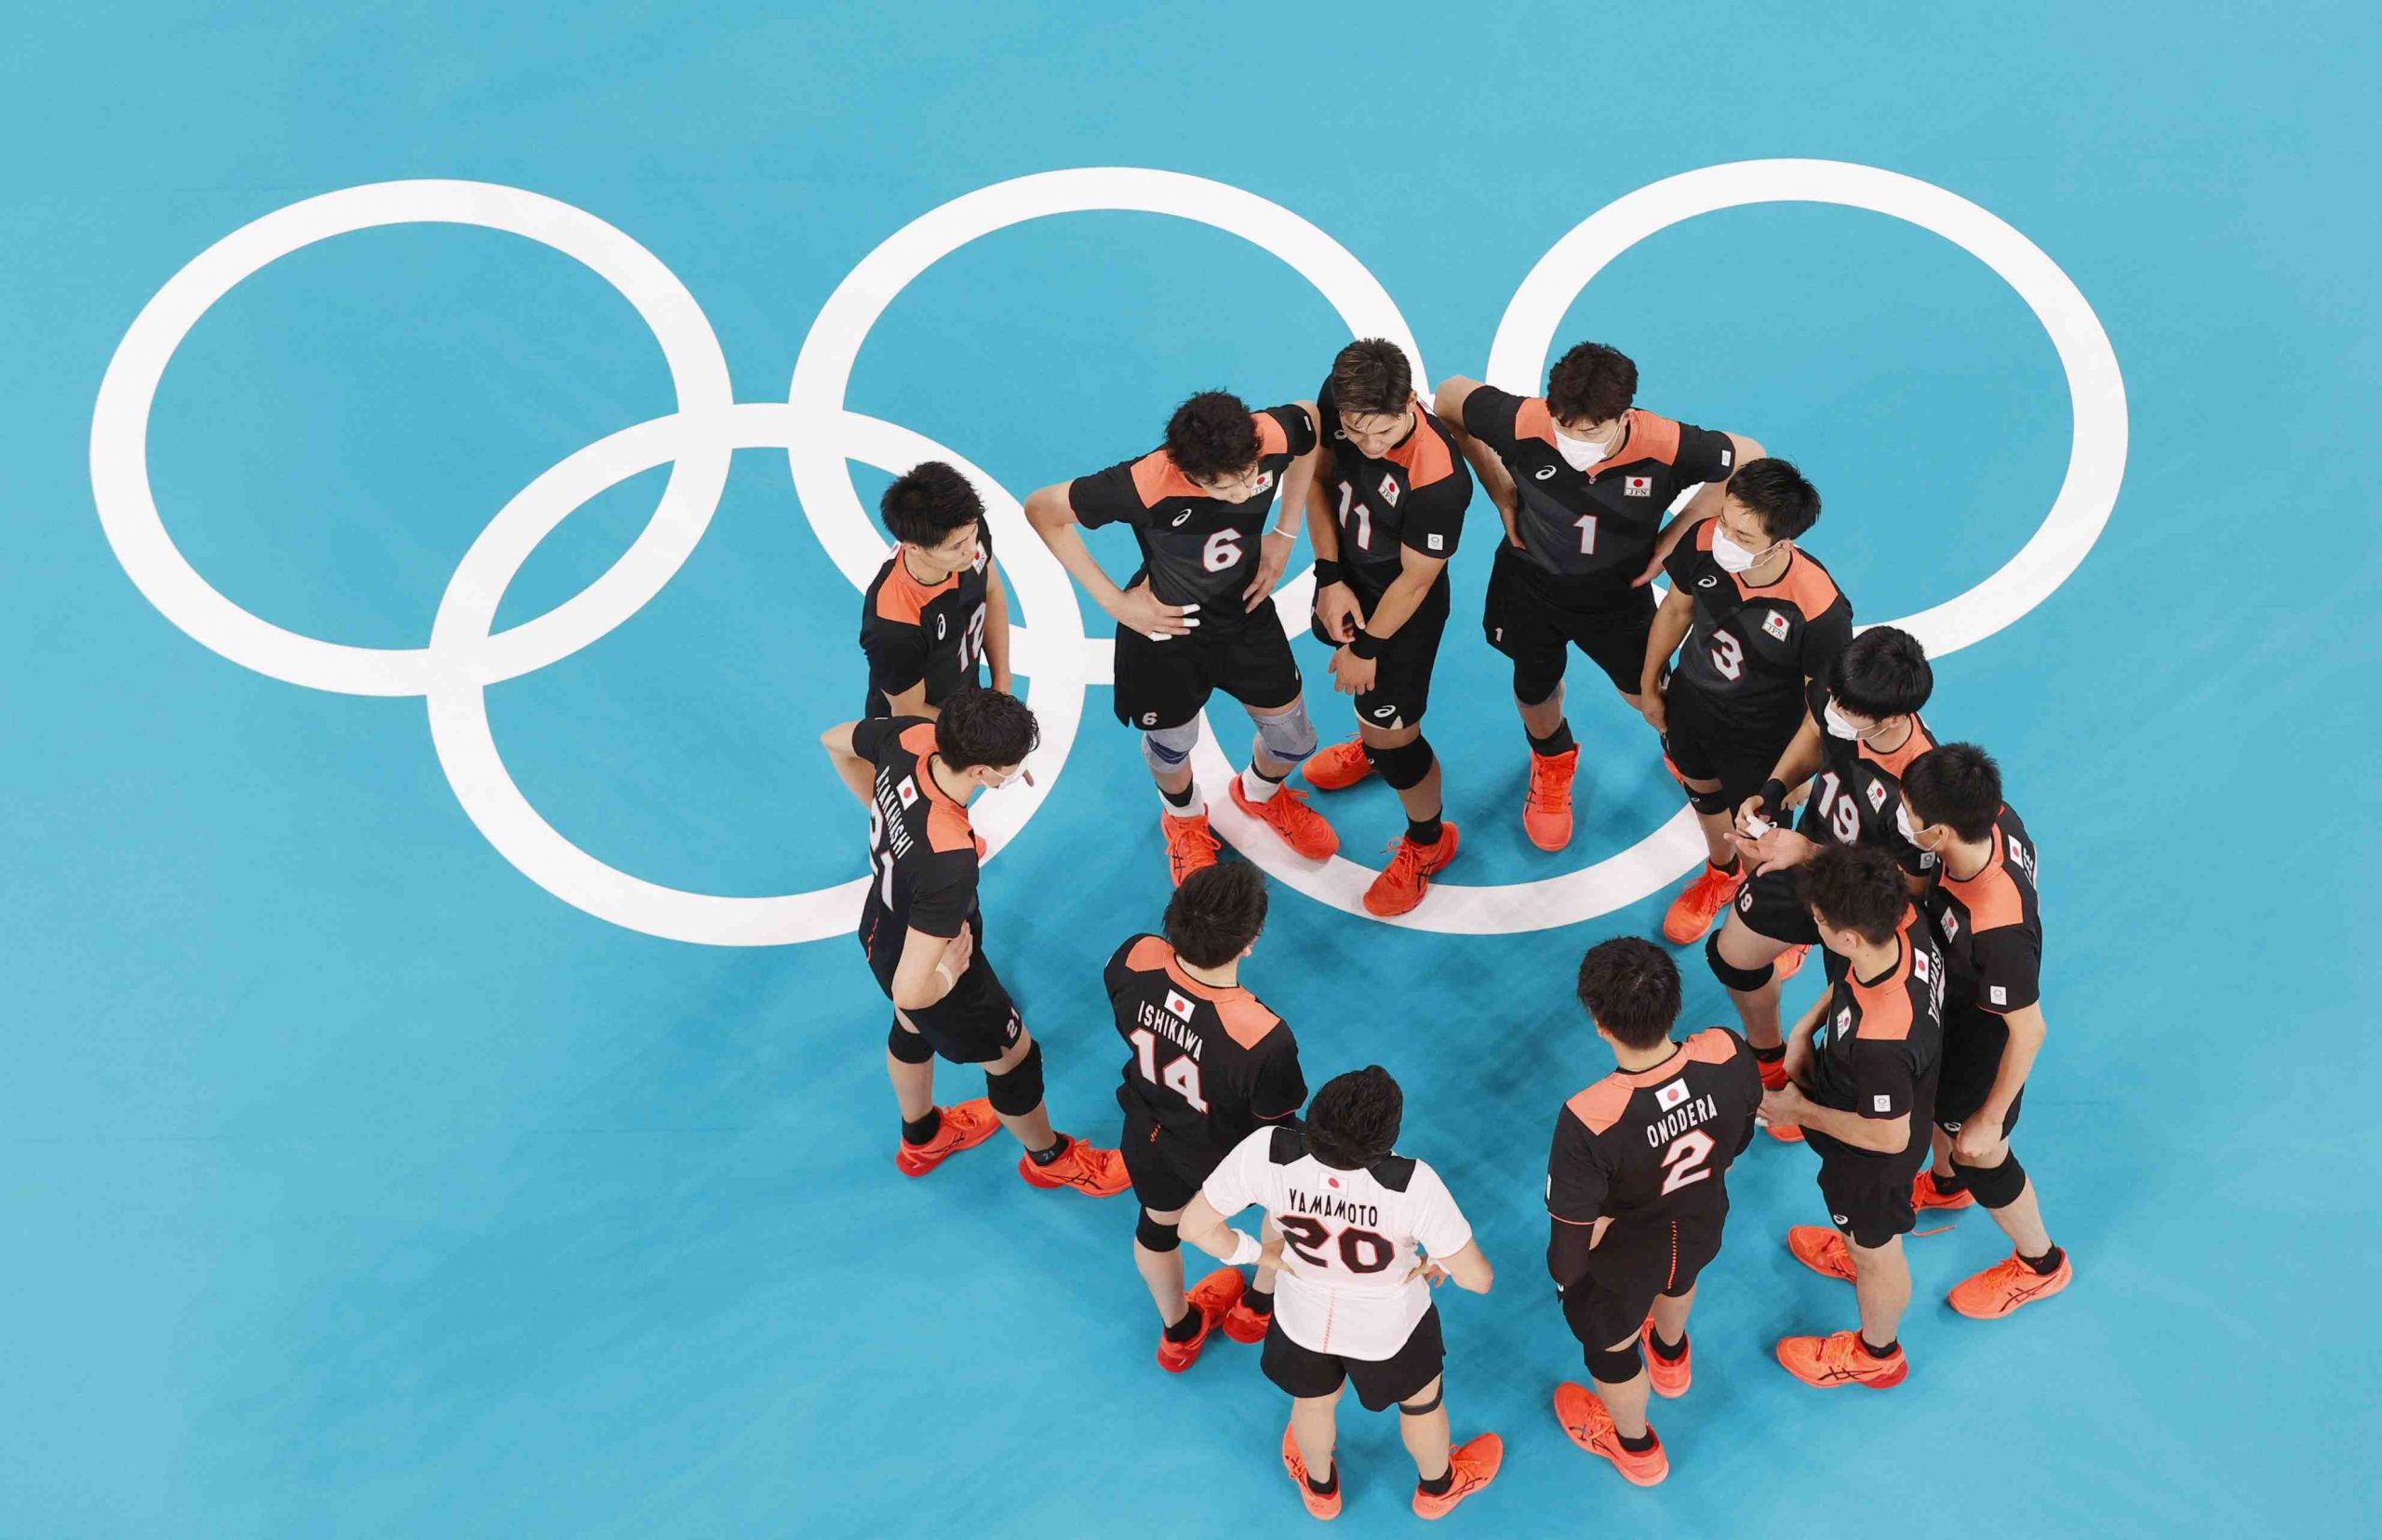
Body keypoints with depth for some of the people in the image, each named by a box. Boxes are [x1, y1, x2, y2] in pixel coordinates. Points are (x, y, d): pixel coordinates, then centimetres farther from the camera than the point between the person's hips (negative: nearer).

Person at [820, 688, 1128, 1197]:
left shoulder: (909, 737, -29)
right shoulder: (950, 860, -47)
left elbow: (836, 741, -4)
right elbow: (912, 989, -44)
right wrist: (953, 967, -23)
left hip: (883, 926, 7)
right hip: (936, 966, -7)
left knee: (912, 1030, 35)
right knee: (1014, 1057, 22)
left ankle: (922, 1137, 66)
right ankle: (1048, 1158, 53)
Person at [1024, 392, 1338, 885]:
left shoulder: (1273, 438, -31)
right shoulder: (1145, 486, -41)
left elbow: (1310, 420, -4)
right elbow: (1042, 510, -26)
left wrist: (1284, 535, -5)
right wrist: (1114, 601, -21)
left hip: (1246, 613, 3)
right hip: (1167, 627, -3)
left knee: (1294, 739, 18)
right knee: (1171, 743, 22)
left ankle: (1261, 794, 56)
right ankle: (1184, 819, 59)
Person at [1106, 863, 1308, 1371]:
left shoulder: (1135, 959, -32)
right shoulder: (1264, 1039, -44)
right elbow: (1274, 1130, -24)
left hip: (1145, 1139, 4)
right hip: (1222, 1158, -3)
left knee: (1158, 1221, 34)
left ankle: (1178, 1335, 63)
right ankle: (1258, 1308, 56)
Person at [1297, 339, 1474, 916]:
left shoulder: (1438, 477, -41)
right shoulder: (1338, 404, -24)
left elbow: (1415, 579, -26)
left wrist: (1369, 647, -13)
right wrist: (1330, 578, -11)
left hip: (1402, 609, -7)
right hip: (1347, 572, 7)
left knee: (1392, 732, 4)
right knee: (1358, 676, 32)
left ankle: (1428, 841, 32)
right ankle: (1371, 746, 66)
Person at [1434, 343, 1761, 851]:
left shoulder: (1666, 447, -36)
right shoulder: (1521, 424, -37)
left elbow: (1751, 462, -17)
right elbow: (1449, 396, -17)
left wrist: (1673, 535, -15)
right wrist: (1501, 493, -14)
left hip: (1618, 594, 0)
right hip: (1531, 584, 0)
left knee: (1643, 692, 20)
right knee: (1535, 687, 24)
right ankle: (1551, 761, 59)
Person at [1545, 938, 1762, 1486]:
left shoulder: (1588, 1122, -45)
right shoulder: (1729, 1056, -33)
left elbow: (1571, 1247, -30)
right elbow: (1739, 1138, -8)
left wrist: (1564, 1274, -6)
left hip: (1623, 1261, -4)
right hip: (1702, 1230, 4)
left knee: (1610, 1344, 31)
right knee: (1677, 1278, 40)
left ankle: (1636, 1449, 61)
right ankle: (1671, 1360, 74)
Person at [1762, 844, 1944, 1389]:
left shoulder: (1877, 1038, -48)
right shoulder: (1906, 923, -28)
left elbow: (1888, 1136, -31)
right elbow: (1849, 977, -1)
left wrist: (1800, 1112, -19)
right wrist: (1807, 1026, -8)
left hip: (1872, 1157, -7)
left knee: (1877, 1252, 24)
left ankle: (1877, 1355, 54)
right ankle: (1854, 1253, 72)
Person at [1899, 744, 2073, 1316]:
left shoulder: (1995, 929, -46)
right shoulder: (1996, 820, -27)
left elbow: (2028, 1031, -32)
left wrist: (1989, 1118, -16)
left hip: (1981, 1046, -7)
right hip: (1950, 1005, 7)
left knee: (1980, 1155, 20)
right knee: (1935, 1098, 34)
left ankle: (2039, 1263, 50)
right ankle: (1946, 1185, 67)